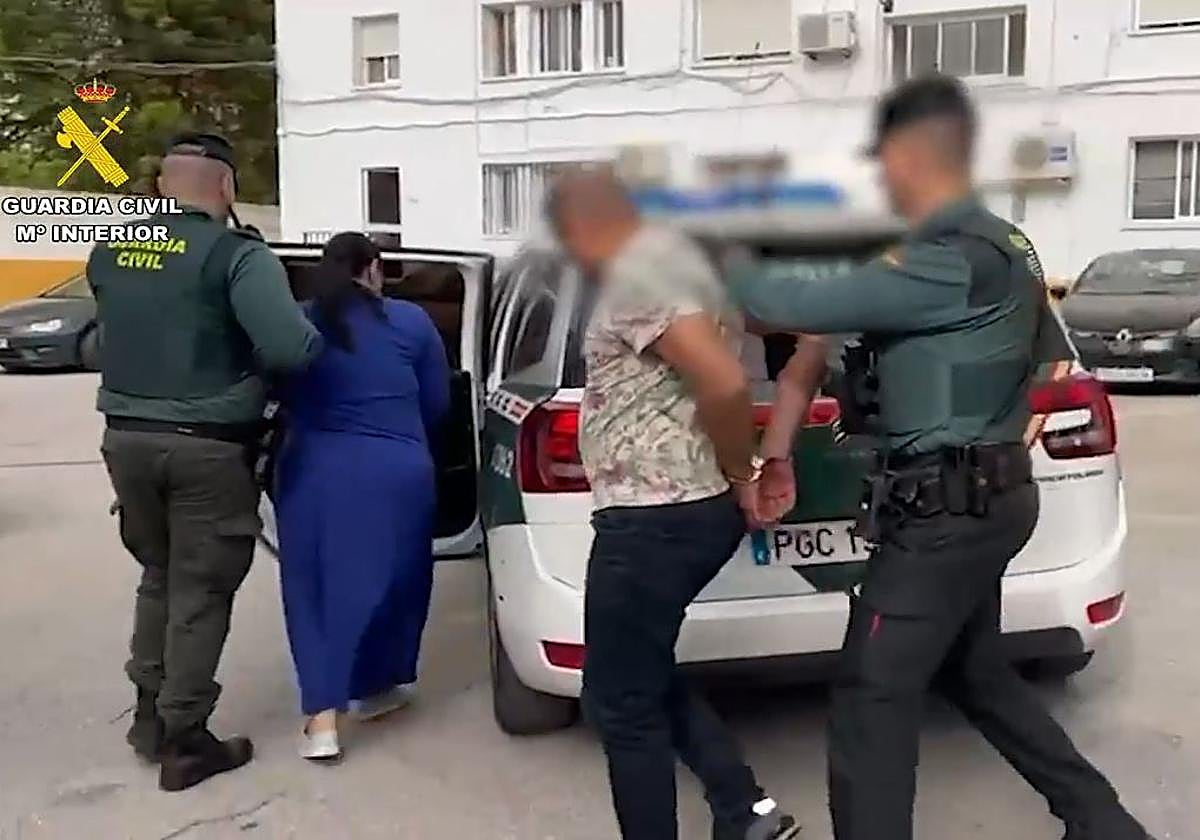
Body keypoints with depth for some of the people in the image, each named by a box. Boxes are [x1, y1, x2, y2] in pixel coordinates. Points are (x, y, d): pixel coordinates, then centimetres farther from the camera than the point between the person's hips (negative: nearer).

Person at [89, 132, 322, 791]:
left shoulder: (109, 252, 7)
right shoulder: (237, 254, -13)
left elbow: (123, 335, 14)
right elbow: (288, 347, -23)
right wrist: (314, 334, -3)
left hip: (127, 438, 6)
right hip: (207, 447, -6)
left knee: (158, 576, 22)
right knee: (200, 592, 6)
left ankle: (150, 715, 30)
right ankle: (184, 742, 14)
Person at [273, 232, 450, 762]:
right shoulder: (410, 321, 3)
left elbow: (284, 400, 13)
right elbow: (437, 404, 9)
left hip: (311, 473, 1)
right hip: (395, 474, -1)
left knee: (314, 591, 10)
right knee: (391, 585, 18)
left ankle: (322, 719, 5)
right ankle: (378, 686, 33)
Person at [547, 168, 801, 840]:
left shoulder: (634, 276, -16)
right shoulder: (669, 256, 15)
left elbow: (726, 385, -28)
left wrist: (739, 475, -10)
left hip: (654, 519, -10)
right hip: (686, 509, 10)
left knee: (621, 704, 4)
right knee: (646, 679, 22)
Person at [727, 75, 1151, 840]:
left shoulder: (949, 260, -21)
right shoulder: (1005, 246, 11)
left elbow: (803, 306, -23)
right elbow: (1053, 355, 24)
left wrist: (730, 267, -5)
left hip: (945, 508, -10)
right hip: (986, 496, 10)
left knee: (872, 696, -3)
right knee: (975, 672, 23)